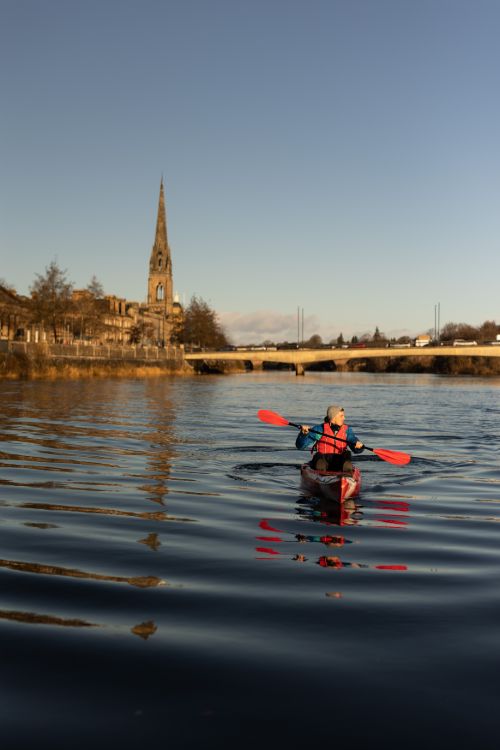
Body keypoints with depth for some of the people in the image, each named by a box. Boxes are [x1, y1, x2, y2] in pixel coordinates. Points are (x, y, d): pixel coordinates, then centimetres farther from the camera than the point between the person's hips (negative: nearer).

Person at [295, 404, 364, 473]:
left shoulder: (347, 430, 12)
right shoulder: (319, 429, 4)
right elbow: (301, 446, 0)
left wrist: (359, 445, -24)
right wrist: (304, 433, -19)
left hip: (339, 463, 2)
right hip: (322, 460, -2)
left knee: (347, 453, -26)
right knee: (318, 455, -32)